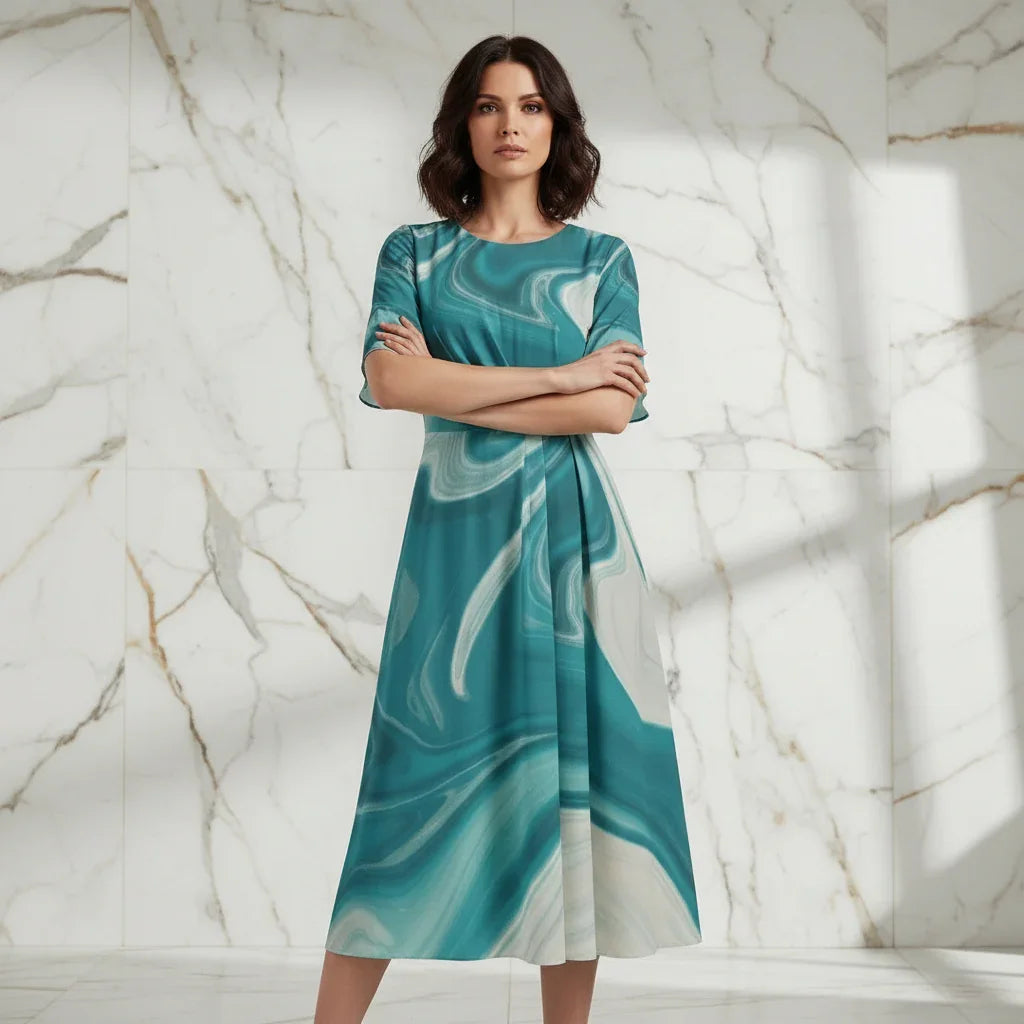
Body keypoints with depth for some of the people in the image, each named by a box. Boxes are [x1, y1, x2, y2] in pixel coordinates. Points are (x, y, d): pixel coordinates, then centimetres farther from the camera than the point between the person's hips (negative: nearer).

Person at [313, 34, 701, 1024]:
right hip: (457, 535, 0)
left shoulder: (602, 259, 9)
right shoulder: (413, 253, 9)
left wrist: (454, 385, -8)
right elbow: (388, 381, -10)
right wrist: (561, 376, -9)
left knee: (571, 769, 1)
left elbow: (615, 406, -6)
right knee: (420, 787, -1)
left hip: (574, 538, 1)